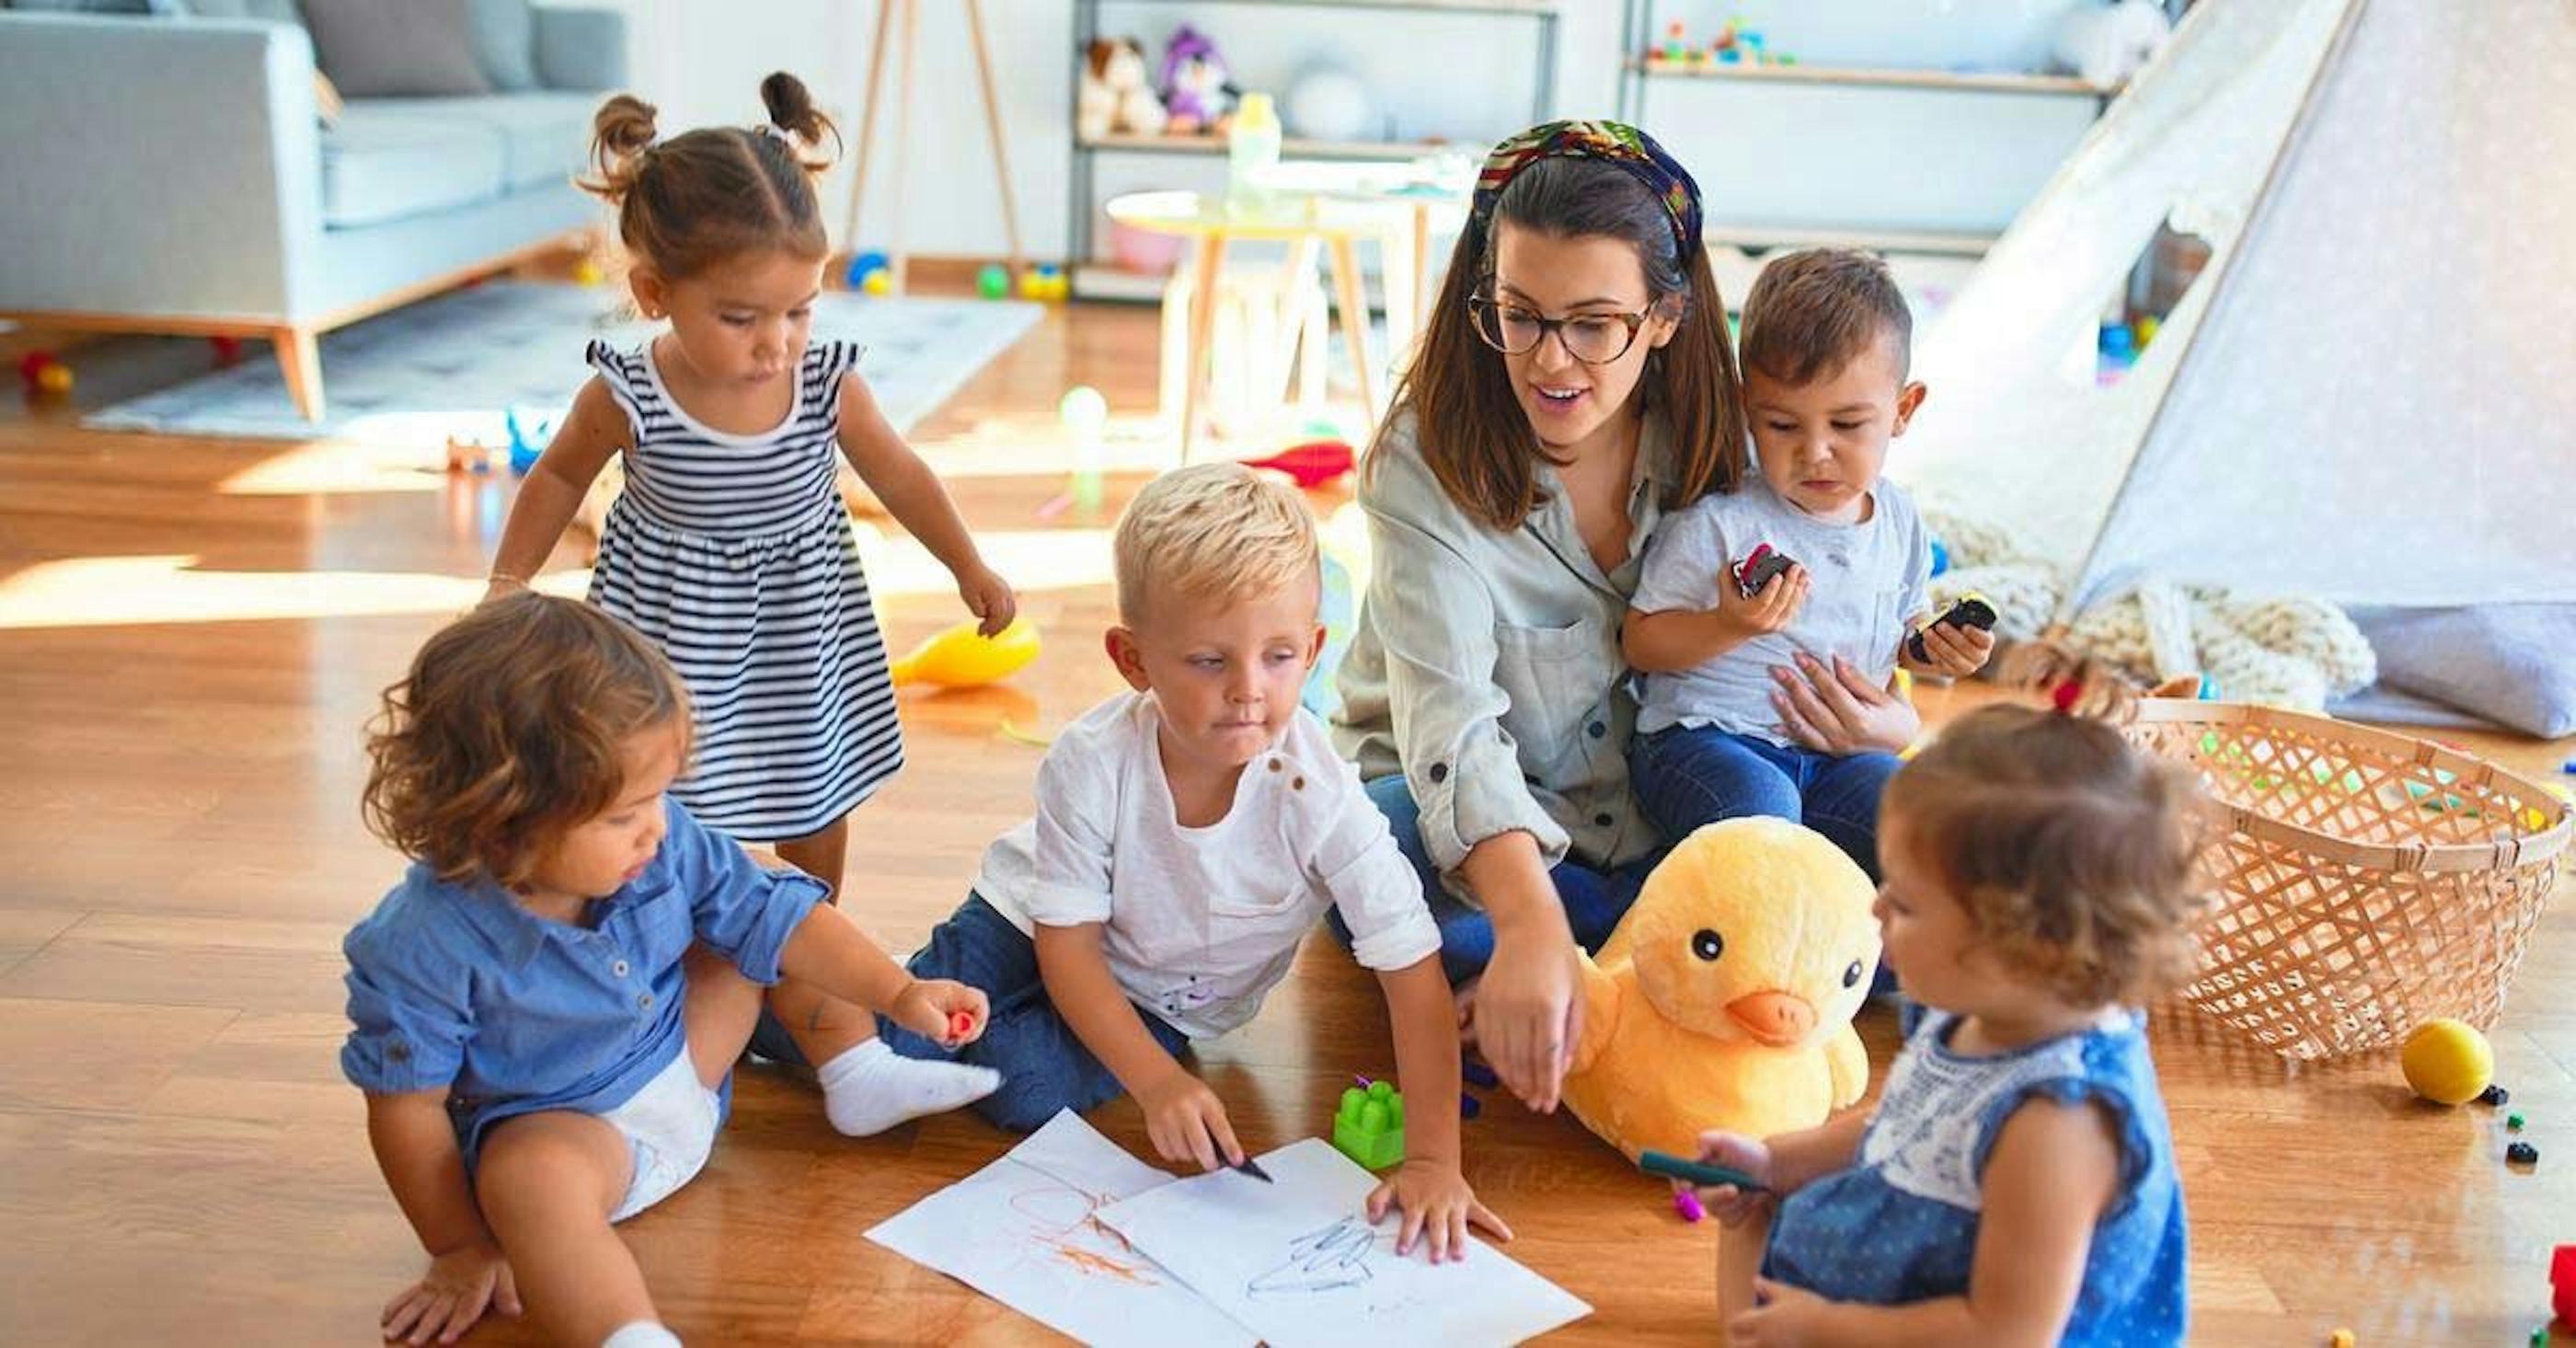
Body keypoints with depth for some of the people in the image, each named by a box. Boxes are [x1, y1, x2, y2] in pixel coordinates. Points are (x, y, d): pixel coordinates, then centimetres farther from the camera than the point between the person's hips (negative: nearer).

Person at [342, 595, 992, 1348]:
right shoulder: (427, 946, -28)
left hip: (686, 1067, 6)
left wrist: (899, 994, -12)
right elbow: (408, 1106, -17)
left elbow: (776, 917, -5)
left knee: (768, 896, 3)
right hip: (557, 1123, -6)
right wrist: (460, 1248, -11)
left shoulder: (666, 843, -17)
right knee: (530, 1176, -41)